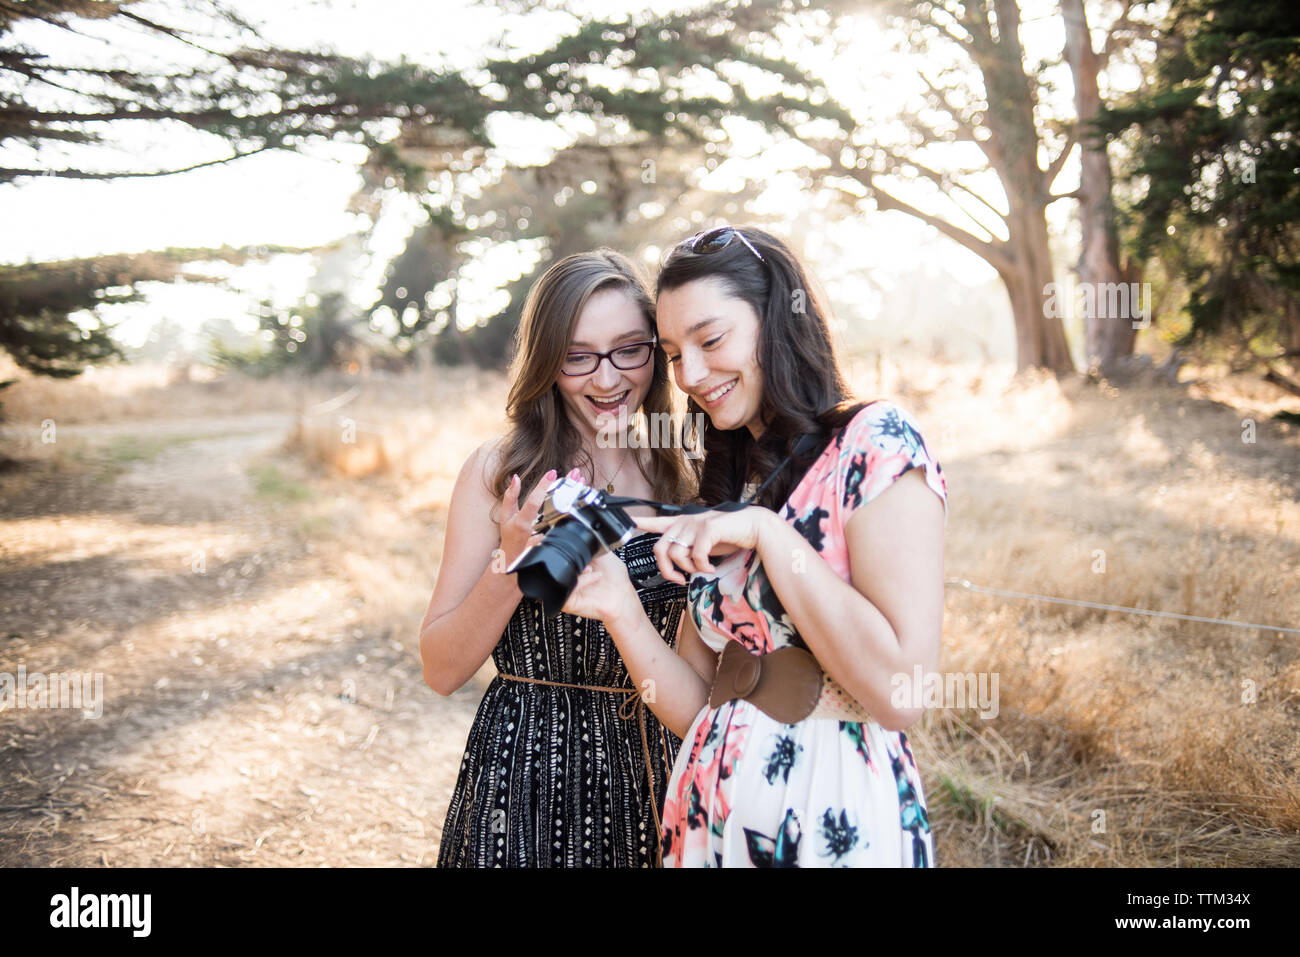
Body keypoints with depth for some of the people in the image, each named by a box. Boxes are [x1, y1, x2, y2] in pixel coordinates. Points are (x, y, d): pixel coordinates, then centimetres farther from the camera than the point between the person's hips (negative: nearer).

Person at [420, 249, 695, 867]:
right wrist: (513, 565, -23)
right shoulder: (498, 471, -8)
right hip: (530, 778, -3)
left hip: (656, 769, 3)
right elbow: (441, 670, -8)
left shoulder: (682, 475, 2)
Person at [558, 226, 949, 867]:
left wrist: (768, 533, -20)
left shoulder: (875, 442, -12)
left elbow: (901, 692, -21)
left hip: (837, 818, -6)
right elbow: (697, 709, 4)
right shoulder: (725, 484, 9)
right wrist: (620, 611, -12)